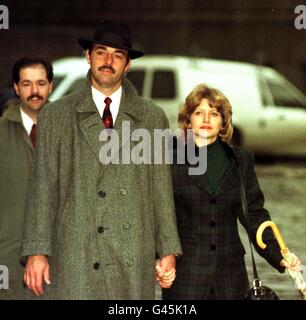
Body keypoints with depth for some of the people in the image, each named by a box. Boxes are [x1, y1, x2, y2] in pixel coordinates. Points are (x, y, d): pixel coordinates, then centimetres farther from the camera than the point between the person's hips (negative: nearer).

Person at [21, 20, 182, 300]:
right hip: (74, 261, -1)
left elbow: (162, 189, 10)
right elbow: (43, 185, 3)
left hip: (134, 263, 1)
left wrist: (168, 250, 5)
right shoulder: (56, 116, 8)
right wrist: (36, 252, -5)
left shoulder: (152, 117, 11)